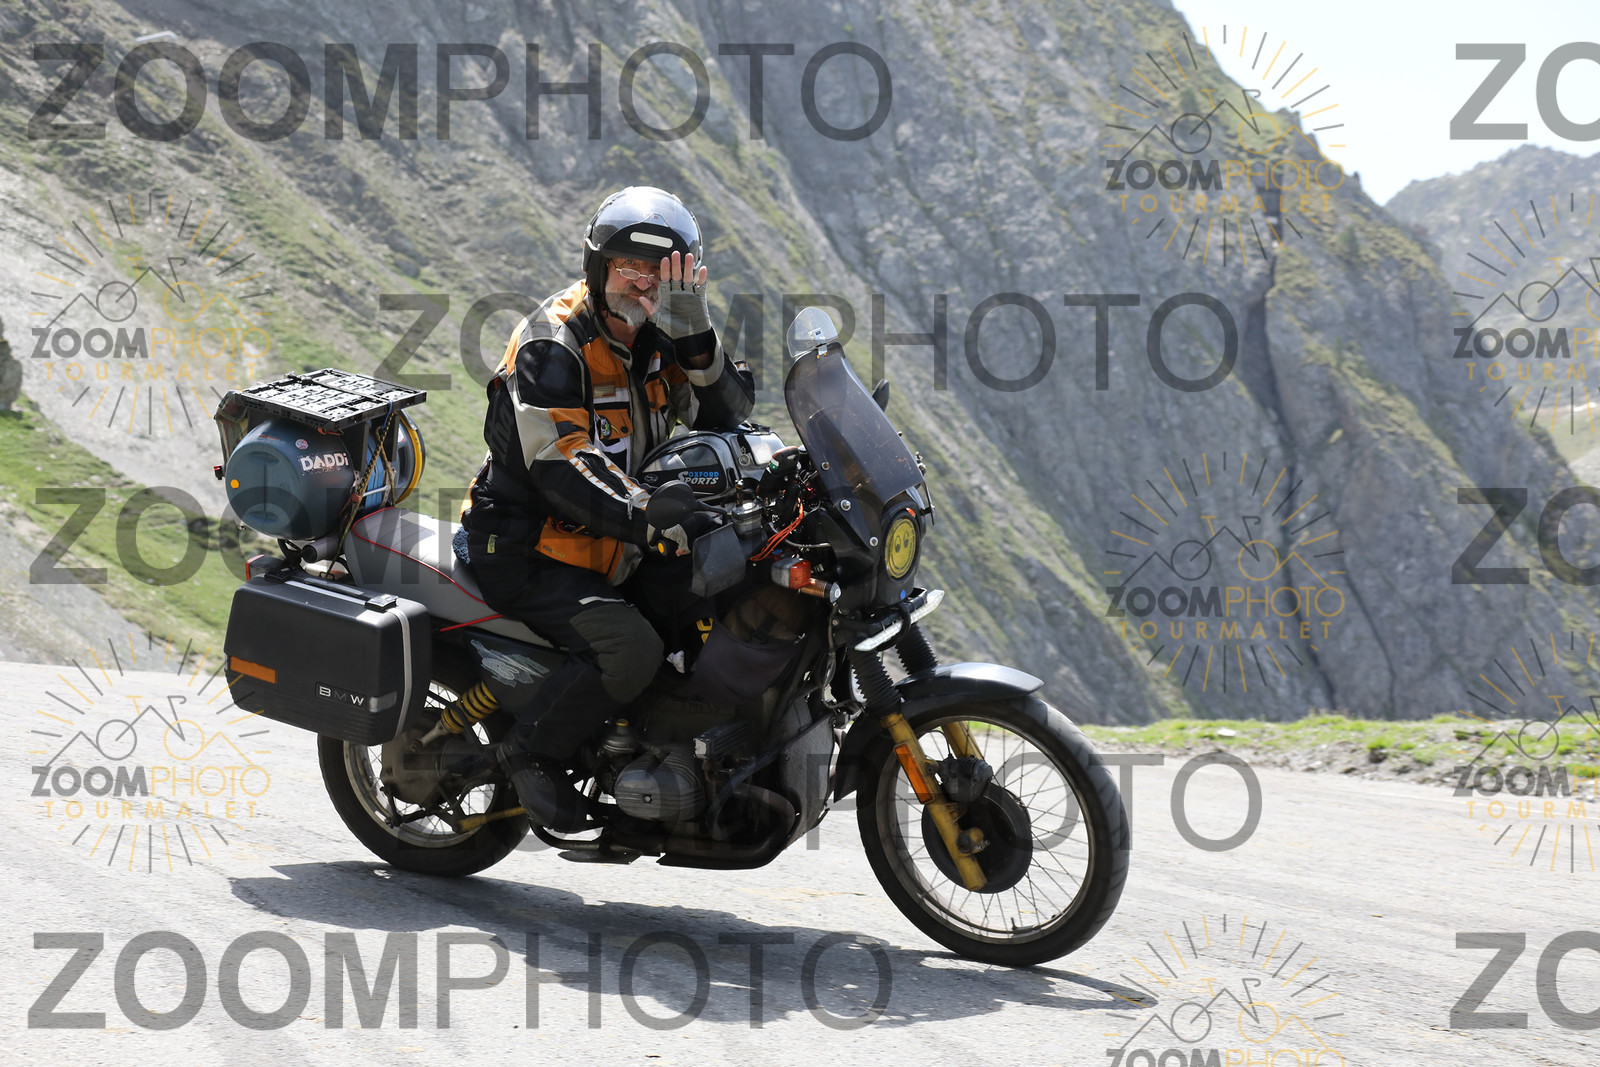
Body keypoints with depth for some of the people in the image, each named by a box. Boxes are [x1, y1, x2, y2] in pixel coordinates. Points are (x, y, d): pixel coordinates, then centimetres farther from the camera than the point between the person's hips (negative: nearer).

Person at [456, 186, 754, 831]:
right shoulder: (553, 343, -15)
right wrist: (658, 525, -37)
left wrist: (693, 337, -23)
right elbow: (561, 468, -26)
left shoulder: (659, 342, 9)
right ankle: (530, 752, -9)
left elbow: (726, 412, -5)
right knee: (633, 649, -29)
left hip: (614, 557, 8)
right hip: (528, 554, -8)